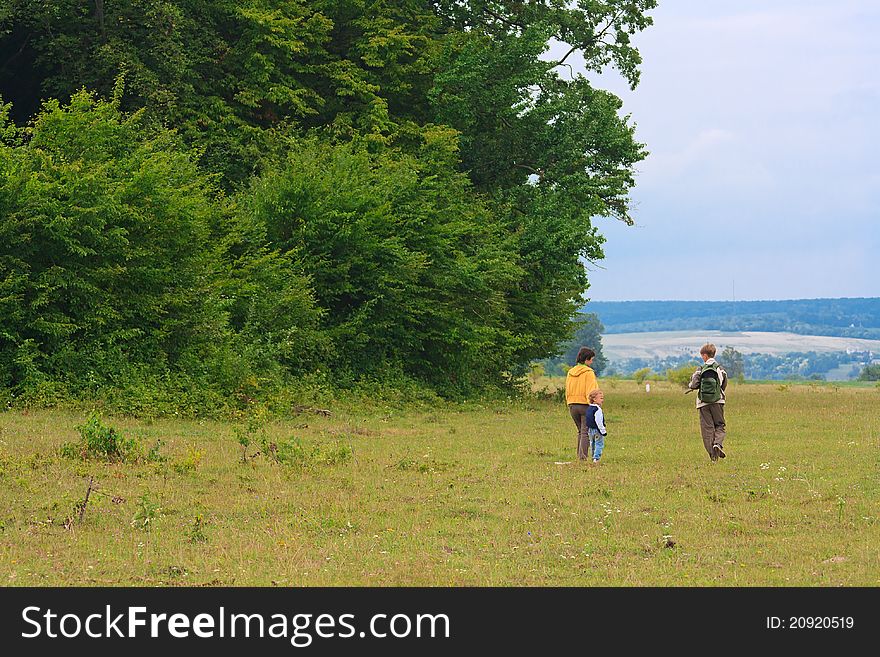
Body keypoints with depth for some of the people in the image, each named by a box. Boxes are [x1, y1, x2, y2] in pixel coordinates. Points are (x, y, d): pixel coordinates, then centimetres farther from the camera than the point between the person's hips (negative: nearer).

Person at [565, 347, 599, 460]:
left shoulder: (570, 372, 10)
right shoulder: (588, 373, -10)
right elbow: (591, 391, -15)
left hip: (572, 405, 6)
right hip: (585, 405, -6)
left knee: (580, 431, 18)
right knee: (586, 432, 0)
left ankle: (579, 455, 16)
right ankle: (583, 455, -6)